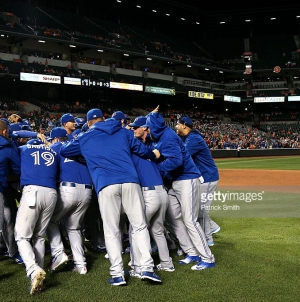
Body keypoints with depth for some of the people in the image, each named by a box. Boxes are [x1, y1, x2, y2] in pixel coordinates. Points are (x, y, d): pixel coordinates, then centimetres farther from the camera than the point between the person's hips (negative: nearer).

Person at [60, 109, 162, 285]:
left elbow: (64, 151, 33)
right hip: (130, 181, 1)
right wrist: (154, 155, 46)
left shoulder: (84, 138, 21)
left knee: (111, 231, 6)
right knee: (140, 225, 8)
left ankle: (118, 274, 2)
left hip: (106, 185, -1)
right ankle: (147, 268, 1)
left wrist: (83, 153, 51)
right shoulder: (123, 132, 23)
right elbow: (141, 150, 25)